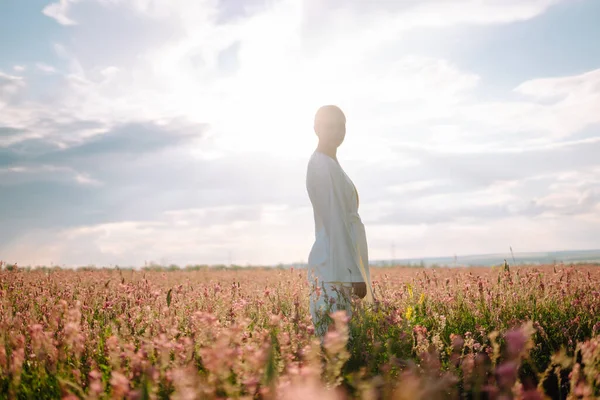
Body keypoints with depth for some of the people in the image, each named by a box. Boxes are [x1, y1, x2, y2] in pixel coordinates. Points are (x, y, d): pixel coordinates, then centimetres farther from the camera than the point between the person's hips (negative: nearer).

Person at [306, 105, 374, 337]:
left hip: (341, 264, 10)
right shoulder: (323, 165, -12)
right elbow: (335, 224, -17)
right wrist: (356, 274, -18)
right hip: (335, 266, -10)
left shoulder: (329, 164, 18)